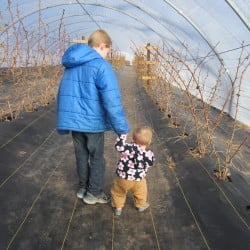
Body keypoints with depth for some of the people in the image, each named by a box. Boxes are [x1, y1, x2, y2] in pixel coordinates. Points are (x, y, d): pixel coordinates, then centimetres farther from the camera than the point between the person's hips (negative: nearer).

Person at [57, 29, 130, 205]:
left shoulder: (71, 65, 10)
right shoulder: (101, 66, -15)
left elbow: (64, 94, 14)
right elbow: (112, 100, -22)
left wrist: (63, 124, 19)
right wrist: (122, 128, -17)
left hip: (73, 120, 7)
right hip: (92, 122, -6)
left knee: (81, 155, 20)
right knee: (97, 158, 11)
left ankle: (83, 188, 35)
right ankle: (94, 193, 25)